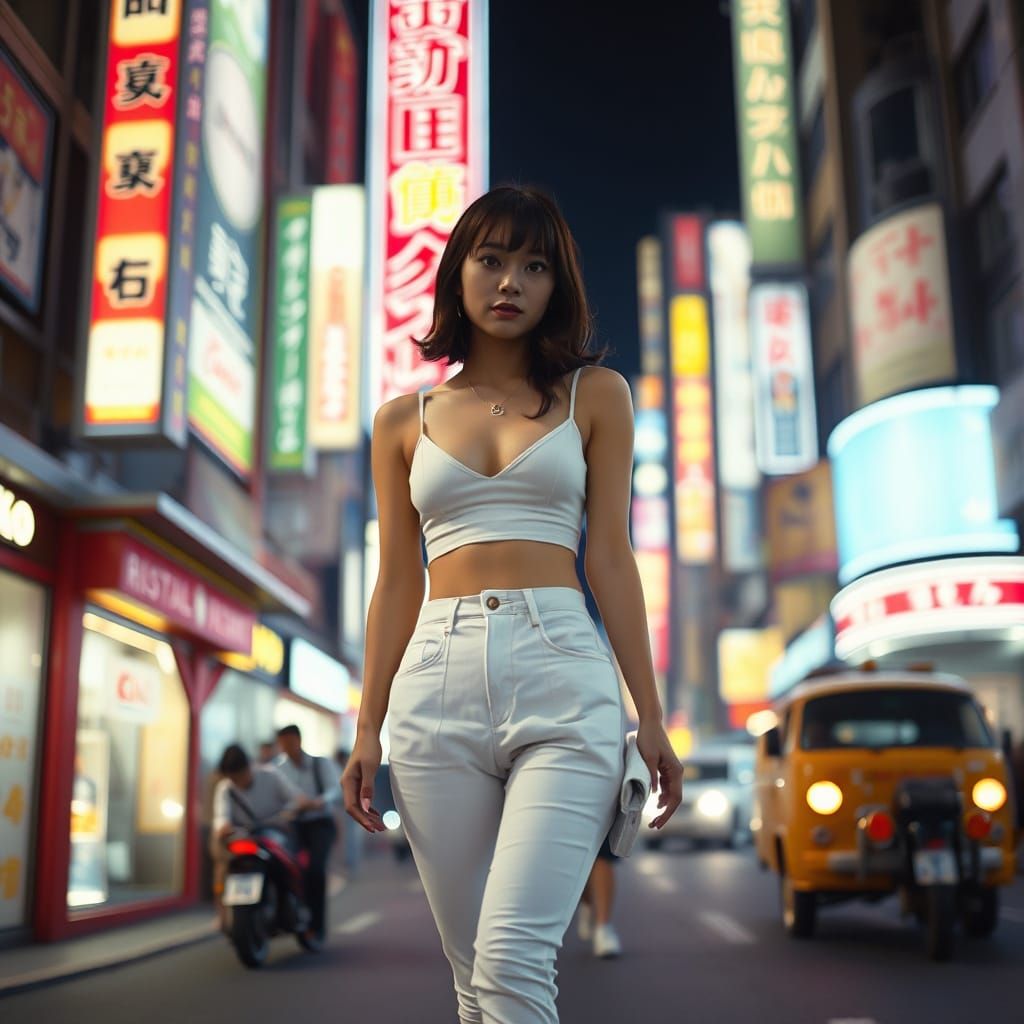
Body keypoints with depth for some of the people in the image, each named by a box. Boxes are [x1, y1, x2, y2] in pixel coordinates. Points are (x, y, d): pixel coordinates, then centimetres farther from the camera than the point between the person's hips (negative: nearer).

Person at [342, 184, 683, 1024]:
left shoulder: (594, 395, 11)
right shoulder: (404, 421, 15)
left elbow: (611, 559, 7)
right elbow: (397, 583, 15)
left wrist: (651, 718, 3)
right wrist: (367, 728, 11)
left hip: (562, 679, -2)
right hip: (436, 684, 2)